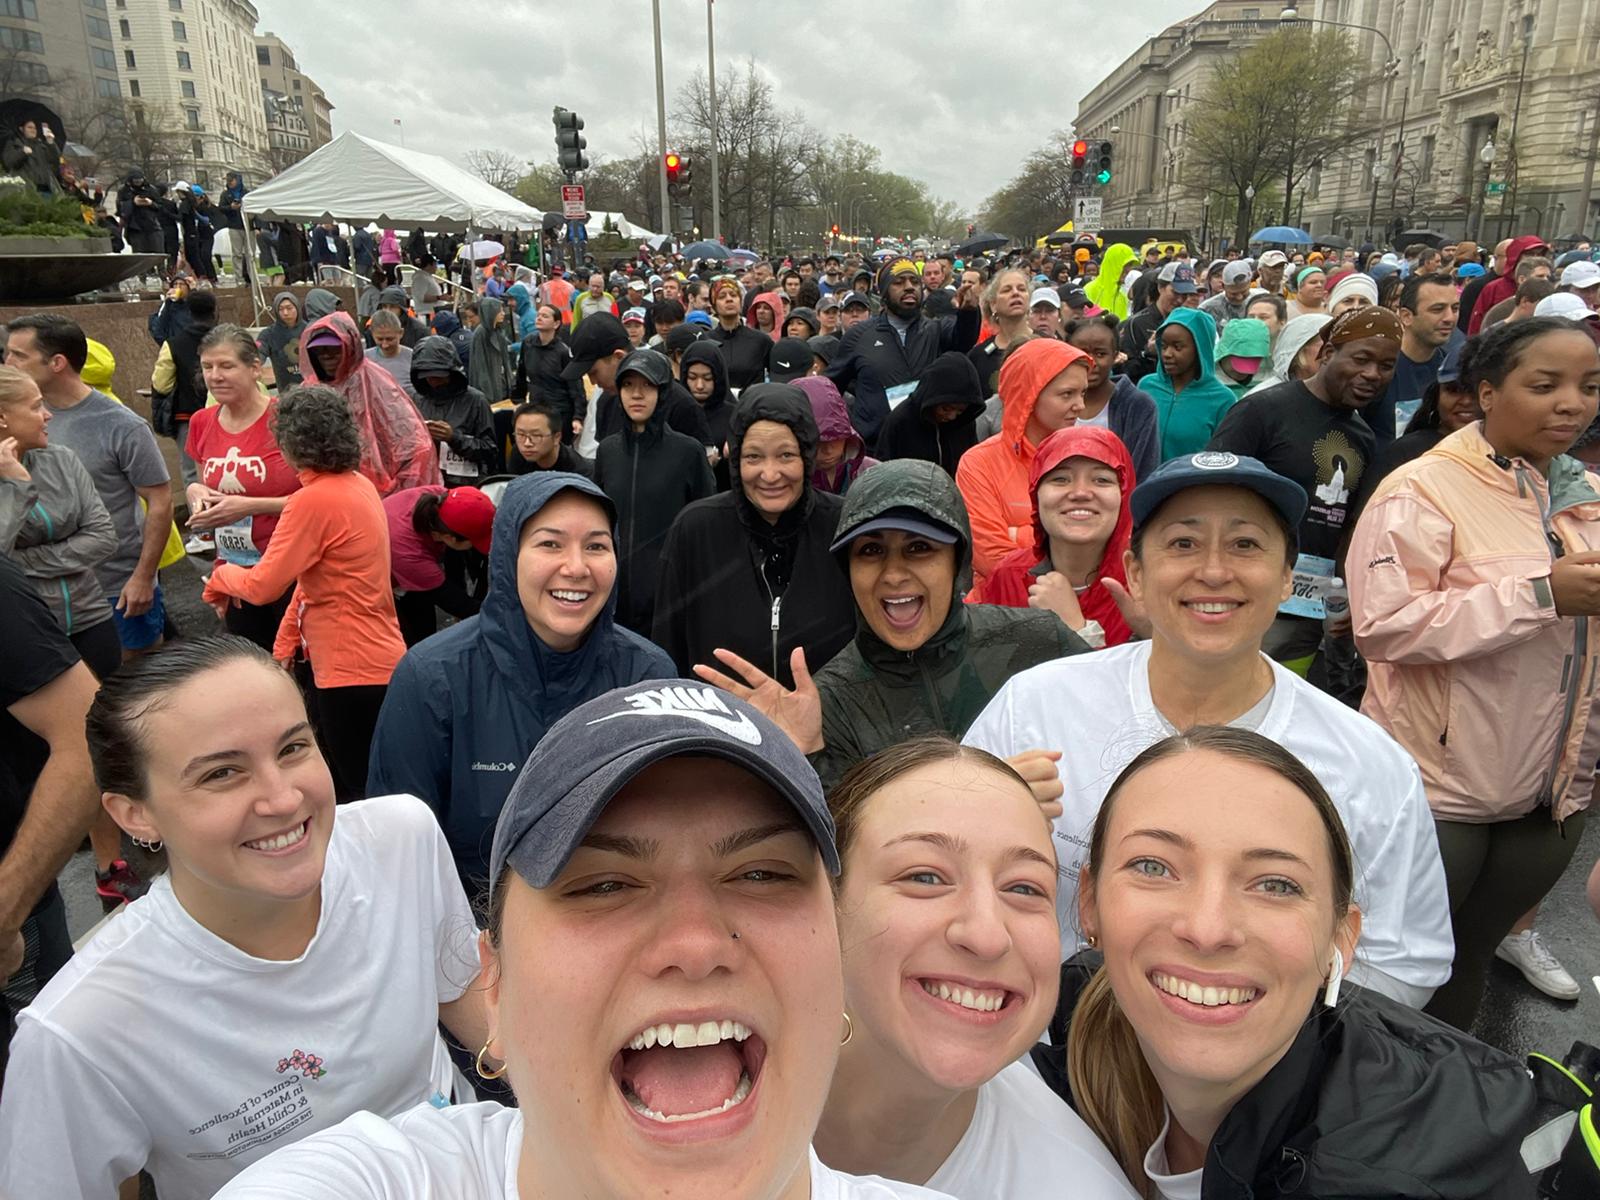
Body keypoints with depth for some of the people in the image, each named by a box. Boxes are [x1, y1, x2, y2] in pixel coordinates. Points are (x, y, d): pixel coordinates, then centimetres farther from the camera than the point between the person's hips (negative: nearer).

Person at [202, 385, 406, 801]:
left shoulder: (314, 501, -19)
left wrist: (221, 576, 5)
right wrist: (285, 643, 15)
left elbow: (262, 586, -17)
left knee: (358, 793, 2)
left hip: (353, 671, -9)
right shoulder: (359, 484, 7)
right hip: (376, 660, 9)